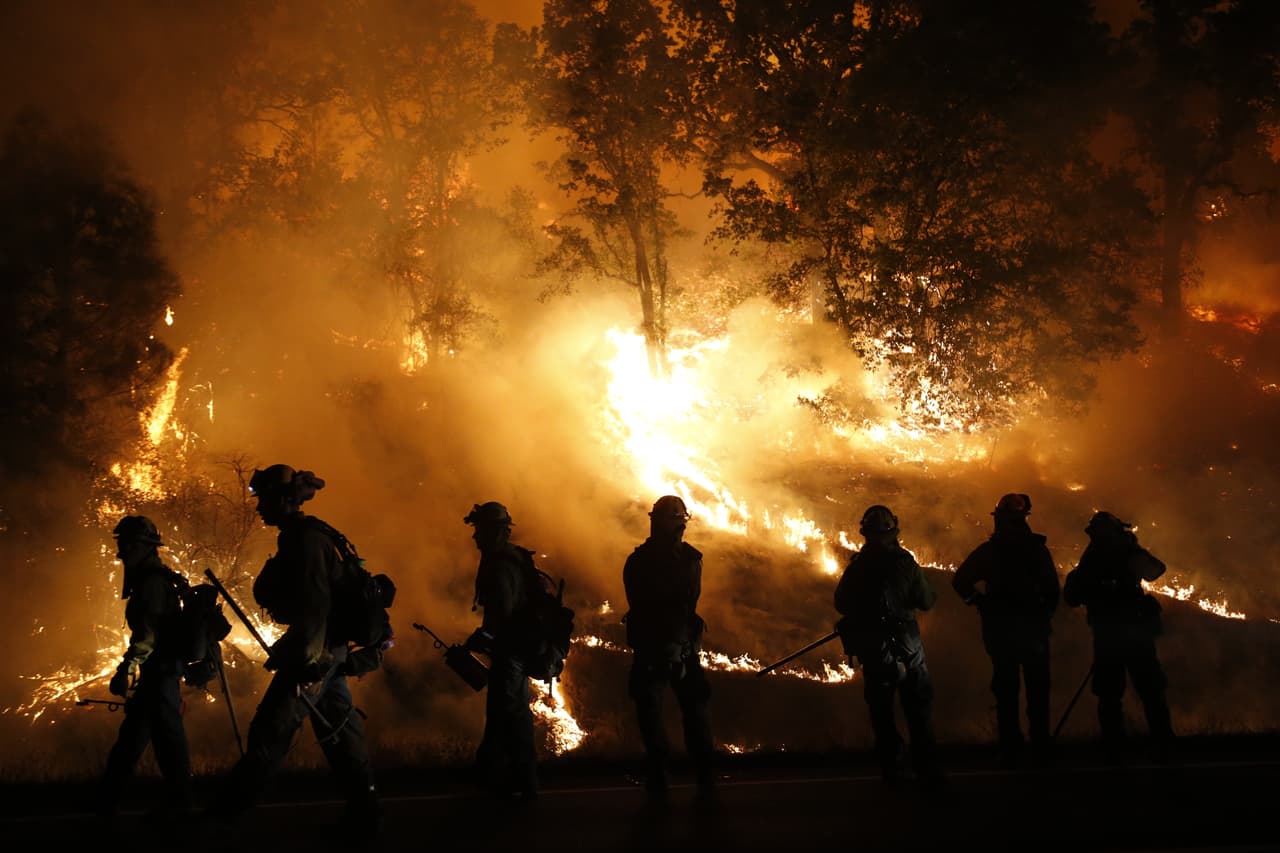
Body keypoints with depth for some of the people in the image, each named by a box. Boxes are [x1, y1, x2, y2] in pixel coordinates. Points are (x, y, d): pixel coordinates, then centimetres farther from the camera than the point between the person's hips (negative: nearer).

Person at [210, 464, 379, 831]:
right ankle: (363, 812, 15)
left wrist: (308, 660, -27)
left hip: (316, 653, -10)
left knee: (270, 730, -7)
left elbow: (314, 604, -23)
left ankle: (224, 814, -3)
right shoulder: (306, 536, 16)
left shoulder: (306, 539, -15)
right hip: (328, 651, 10)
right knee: (338, 730, 11)